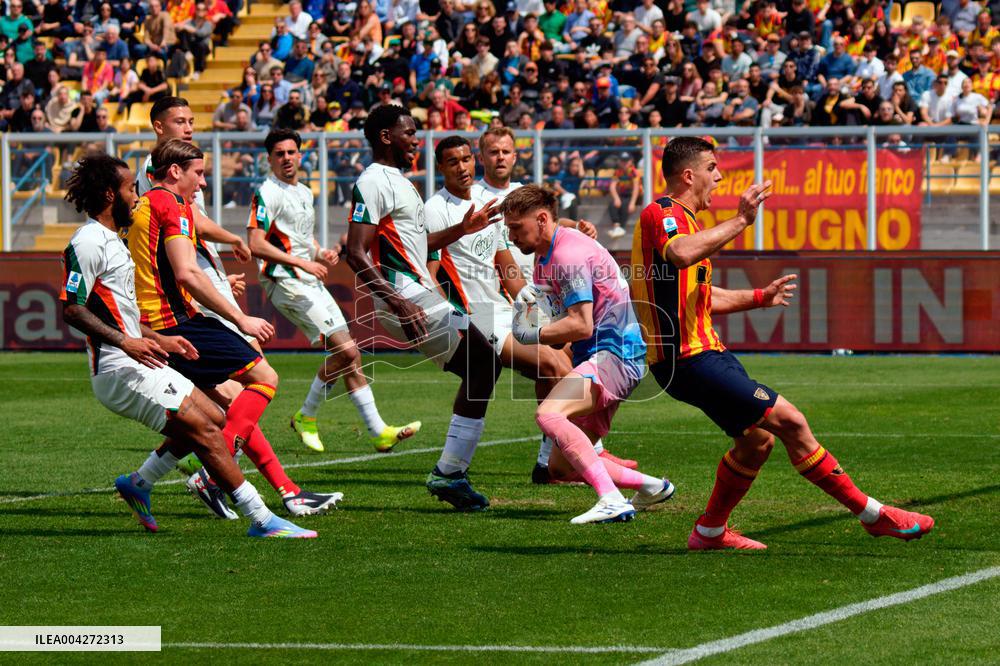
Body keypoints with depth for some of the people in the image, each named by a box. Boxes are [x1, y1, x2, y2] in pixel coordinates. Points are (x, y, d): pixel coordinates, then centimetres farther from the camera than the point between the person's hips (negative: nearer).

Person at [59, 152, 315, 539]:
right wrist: (126, 341, -28)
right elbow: (72, 309, -20)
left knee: (212, 418, 13)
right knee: (203, 430, -15)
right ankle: (261, 520, -15)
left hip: (136, 362, 11)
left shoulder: (109, 241, 20)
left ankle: (138, 483, 18)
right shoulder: (88, 243, -12)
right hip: (121, 372, -11)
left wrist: (157, 339, 26)